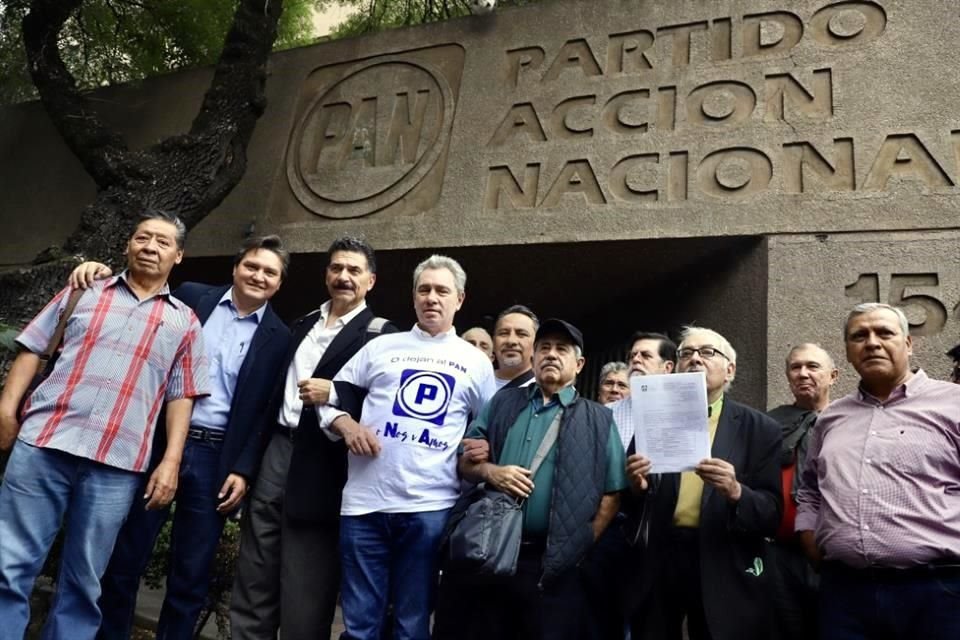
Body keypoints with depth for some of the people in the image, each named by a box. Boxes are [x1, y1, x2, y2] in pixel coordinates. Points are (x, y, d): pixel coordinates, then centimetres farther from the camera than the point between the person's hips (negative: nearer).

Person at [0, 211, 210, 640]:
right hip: (42, 442, 1)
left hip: (116, 462, 0)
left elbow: (181, 396, 6)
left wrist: (171, 461, -3)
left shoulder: (184, 322, 10)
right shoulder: (85, 293, 13)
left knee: (83, 581, 9)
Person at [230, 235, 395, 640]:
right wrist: (254, 451, 12)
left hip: (320, 469, -6)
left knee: (304, 594, 5)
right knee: (253, 582, 14)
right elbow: (277, 390, 18)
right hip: (277, 453, 6)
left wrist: (335, 395, -21)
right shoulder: (301, 325, 17)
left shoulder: (380, 334, -4)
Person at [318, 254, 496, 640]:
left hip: (430, 509, 0)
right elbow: (332, 398, 13)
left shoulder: (476, 362, 12)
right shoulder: (381, 347, 12)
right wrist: (347, 424, -6)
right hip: (365, 504, 1)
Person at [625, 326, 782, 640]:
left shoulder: (760, 429, 0)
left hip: (725, 572, -1)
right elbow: (632, 508, 6)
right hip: (657, 563, 2)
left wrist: (735, 492, -24)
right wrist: (637, 487, -15)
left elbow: (774, 513, -5)